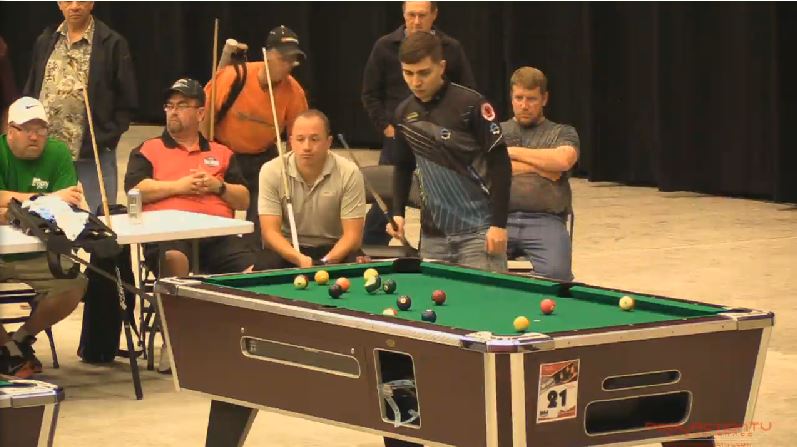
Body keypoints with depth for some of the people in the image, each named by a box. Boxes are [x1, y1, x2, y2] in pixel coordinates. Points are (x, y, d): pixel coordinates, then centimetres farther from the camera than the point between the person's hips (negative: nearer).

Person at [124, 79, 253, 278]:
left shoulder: (222, 153, 25)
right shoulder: (148, 150, 17)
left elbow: (244, 201, 20)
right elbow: (135, 189, 0)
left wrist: (219, 187, 1)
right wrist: (178, 187, -4)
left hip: (216, 234, 3)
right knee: (173, 259, -39)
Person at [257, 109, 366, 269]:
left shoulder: (349, 173, -12)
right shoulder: (271, 172, -11)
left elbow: (352, 235, -13)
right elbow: (270, 232, -14)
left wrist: (327, 262, -32)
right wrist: (300, 259, -33)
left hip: (334, 250, 2)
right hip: (288, 250, -2)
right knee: (263, 268, -35)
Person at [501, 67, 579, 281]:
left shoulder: (562, 133, 18)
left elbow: (563, 160, -5)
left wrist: (514, 152, 2)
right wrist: (540, 167, -1)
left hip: (545, 220, -1)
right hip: (499, 218, 1)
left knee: (556, 272, -31)